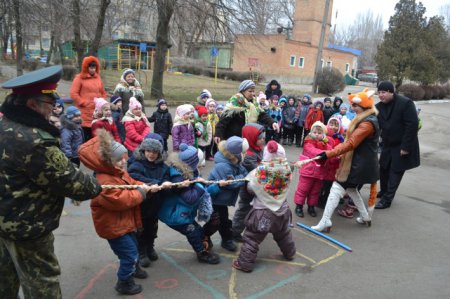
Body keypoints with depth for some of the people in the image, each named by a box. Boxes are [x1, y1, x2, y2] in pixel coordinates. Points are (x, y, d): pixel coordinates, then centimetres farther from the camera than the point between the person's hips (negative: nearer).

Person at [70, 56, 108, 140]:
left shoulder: (98, 78, 17)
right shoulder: (79, 78, 1)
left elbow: (103, 93, 24)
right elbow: (73, 94, -6)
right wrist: (84, 103, -10)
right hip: (85, 112, -5)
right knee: (85, 138, -6)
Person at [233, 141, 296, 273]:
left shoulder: (260, 171, -21)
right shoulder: (286, 169, -11)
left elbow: (250, 188, -10)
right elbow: (285, 185, 4)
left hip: (263, 212, -4)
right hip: (282, 210, 5)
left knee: (252, 238, 6)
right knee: (284, 234, 29)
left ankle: (245, 263, 11)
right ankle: (289, 253, 48)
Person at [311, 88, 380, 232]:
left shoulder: (367, 123, -21)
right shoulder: (366, 119, 13)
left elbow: (350, 143, -27)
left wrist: (328, 154, -27)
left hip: (359, 164, -10)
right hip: (359, 162, 10)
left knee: (337, 188, -10)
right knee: (351, 188, 22)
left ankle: (325, 222, -11)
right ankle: (365, 217, 33)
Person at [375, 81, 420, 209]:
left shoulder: (405, 103, -18)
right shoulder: (379, 107, 0)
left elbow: (413, 125, -20)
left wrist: (406, 146, -21)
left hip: (402, 146, -6)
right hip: (387, 145, 6)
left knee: (395, 172, 0)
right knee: (383, 169, 14)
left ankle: (387, 199, 7)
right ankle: (384, 191, 36)